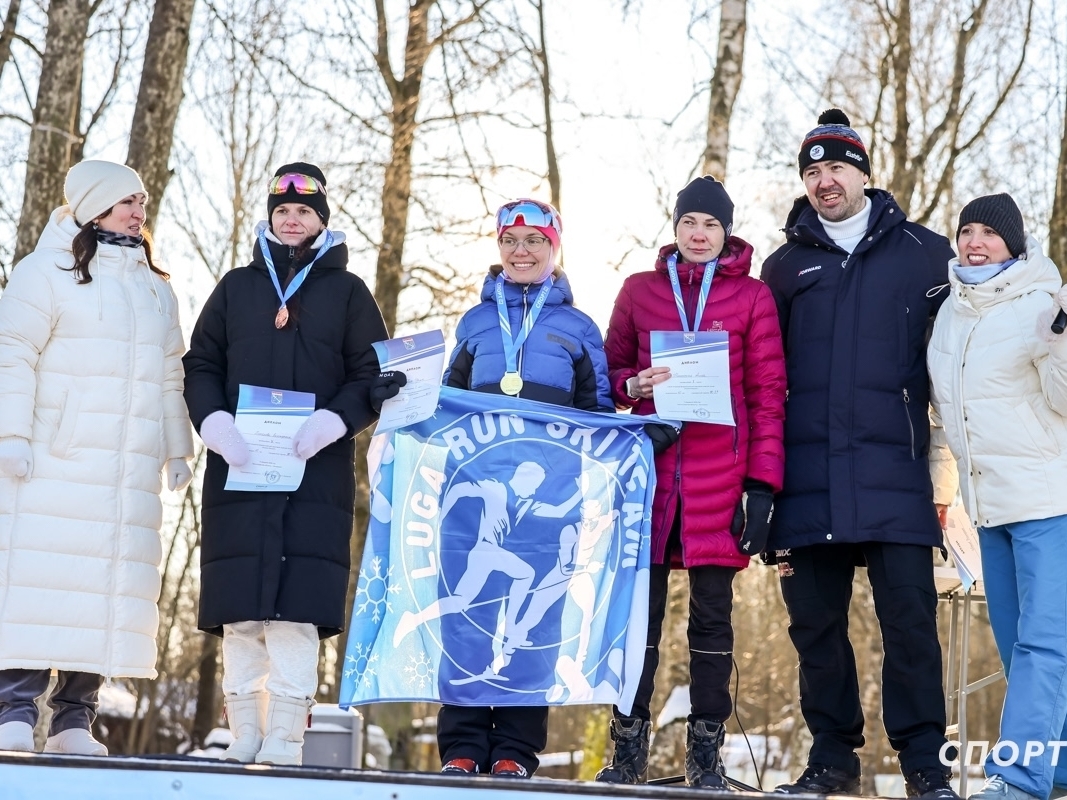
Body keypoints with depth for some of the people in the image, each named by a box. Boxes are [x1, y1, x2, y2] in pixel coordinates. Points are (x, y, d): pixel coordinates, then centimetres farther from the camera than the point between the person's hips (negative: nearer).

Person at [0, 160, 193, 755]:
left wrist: (179, 450, 18)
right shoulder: (49, 272, 3)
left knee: (113, 581, -2)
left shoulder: (157, 289, 21)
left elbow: (171, 376, 23)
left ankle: (76, 718, 1)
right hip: (53, 462, -5)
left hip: (131, 471, 5)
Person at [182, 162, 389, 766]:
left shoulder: (347, 291, 12)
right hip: (239, 467, 2)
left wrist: (334, 421, -13)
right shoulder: (237, 286, 18)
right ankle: (244, 737, 3)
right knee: (239, 606, -2)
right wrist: (214, 422, -7)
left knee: (295, 604, -11)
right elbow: (201, 365, 13)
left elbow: (374, 375, 5)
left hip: (317, 470, -2)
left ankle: (286, 739, -10)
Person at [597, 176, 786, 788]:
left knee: (712, 612, 1)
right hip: (650, 469, 1)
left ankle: (706, 753, 7)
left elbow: (768, 393, 3)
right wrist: (633, 385, -6)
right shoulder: (640, 290, 13)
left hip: (720, 477, -1)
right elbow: (611, 373, 18)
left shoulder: (752, 295, 7)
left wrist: (763, 483, -5)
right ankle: (630, 748, 7)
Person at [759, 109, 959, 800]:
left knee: (909, 617, -5)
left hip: (894, 471, -2)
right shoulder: (786, 267, 14)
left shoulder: (923, 253, 7)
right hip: (809, 476, 3)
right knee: (815, 621, 6)